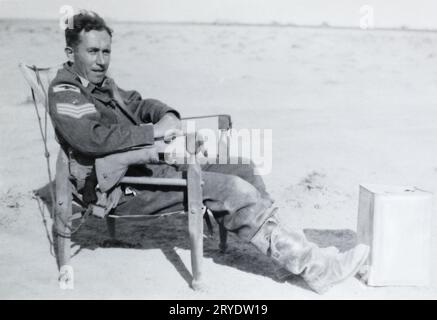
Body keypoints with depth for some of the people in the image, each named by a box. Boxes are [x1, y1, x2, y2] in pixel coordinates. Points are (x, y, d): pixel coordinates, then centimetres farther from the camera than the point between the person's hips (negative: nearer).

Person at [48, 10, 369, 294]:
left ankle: (285, 245, 2)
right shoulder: (64, 92, -11)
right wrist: (153, 132, -20)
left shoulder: (102, 83, 17)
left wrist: (167, 115, 3)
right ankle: (315, 268, -19)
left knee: (240, 168, 0)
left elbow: (138, 104, 26)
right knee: (231, 190, -22)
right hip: (121, 189, -10)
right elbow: (92, 138, -27)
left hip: (147, 165, 10)